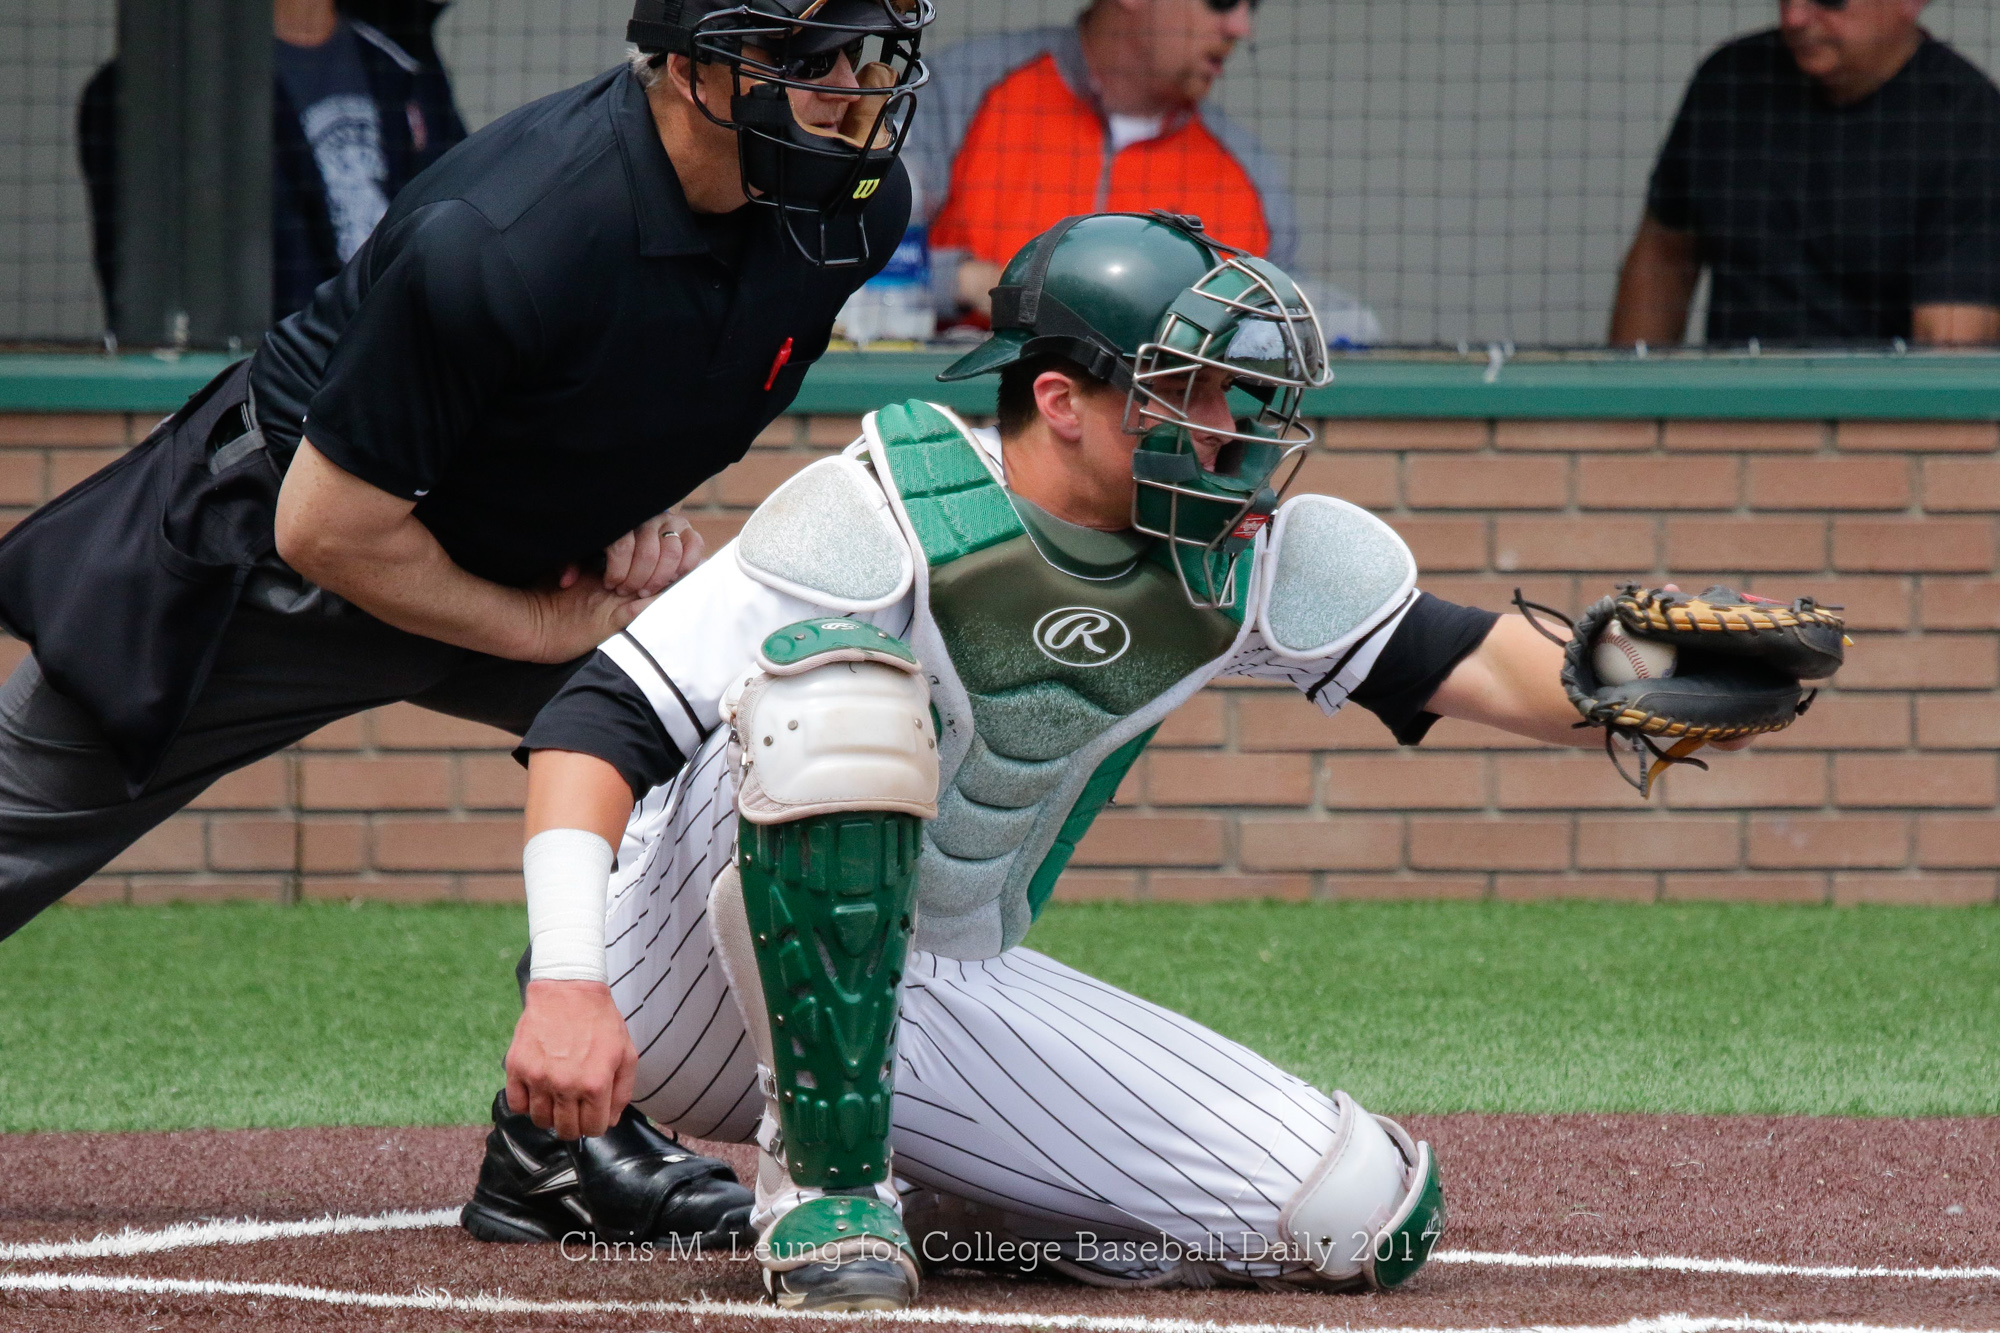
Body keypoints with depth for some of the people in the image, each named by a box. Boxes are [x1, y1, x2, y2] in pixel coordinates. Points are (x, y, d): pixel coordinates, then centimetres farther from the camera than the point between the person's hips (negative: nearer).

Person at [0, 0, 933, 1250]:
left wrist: (647, 507, -8)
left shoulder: (856, 206, -16)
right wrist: (552, 627, -18)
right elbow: (327, 531, -27)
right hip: (259, 547, -6)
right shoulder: (496, 245, -38)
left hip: (536, 554, 6)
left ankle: (567, 1129, -3)